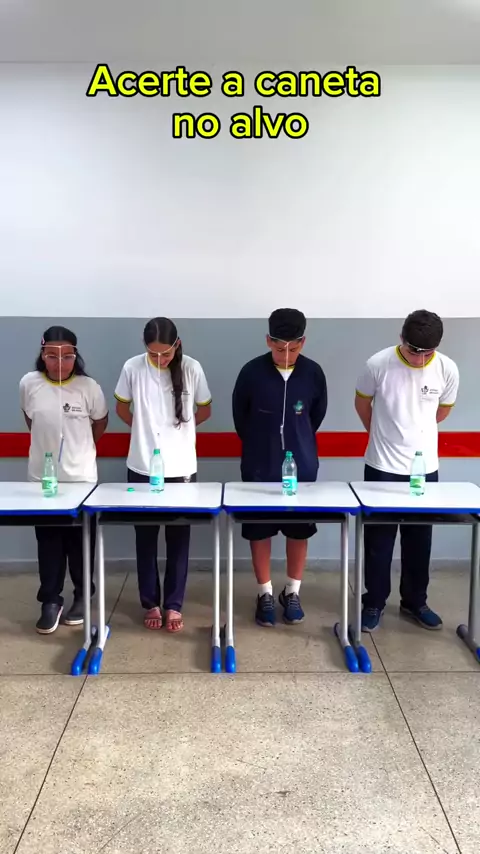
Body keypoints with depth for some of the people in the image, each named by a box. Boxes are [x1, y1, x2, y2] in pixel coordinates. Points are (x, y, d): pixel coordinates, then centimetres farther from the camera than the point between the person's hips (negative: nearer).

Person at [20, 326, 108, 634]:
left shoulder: (89, 387, -12)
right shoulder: (29, 384, -7)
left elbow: (100, 422, 6)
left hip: (81, 476, -1)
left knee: (81, 541, 10)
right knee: (48, 543, 10)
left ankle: (82, 597, 28)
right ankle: (51, 601, 23)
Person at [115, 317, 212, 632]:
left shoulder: (192, 368, -7)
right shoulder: (133, 368, -7)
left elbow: (205, 410, 7)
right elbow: (122, 408, 9)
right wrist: (147, 430, 8)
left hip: (181, 467, 0)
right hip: (142, 467, 1)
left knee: (178, 538, 7)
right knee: (146, 537, 9)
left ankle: (174, 605, 19)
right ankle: (151, 603, 23)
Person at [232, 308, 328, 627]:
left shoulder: (313, 373, -7)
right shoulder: (252, 371, -11)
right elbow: (240, 415, 2)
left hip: (302, 466, 1)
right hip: (260, 467, -1)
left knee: (300, 529, 10)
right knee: (259, 530, 6)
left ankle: (293, 592, 27)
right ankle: (265, 593, 23)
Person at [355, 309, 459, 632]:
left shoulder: (448, 369, -10)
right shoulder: (378, 364, -16)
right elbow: (362, 403, 3)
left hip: (425, 467, 2)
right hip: (382, 467, -2)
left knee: (419, 539, 14)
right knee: (379, 538, 7)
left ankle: (414, 601, 31)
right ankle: (374, 603, 22)